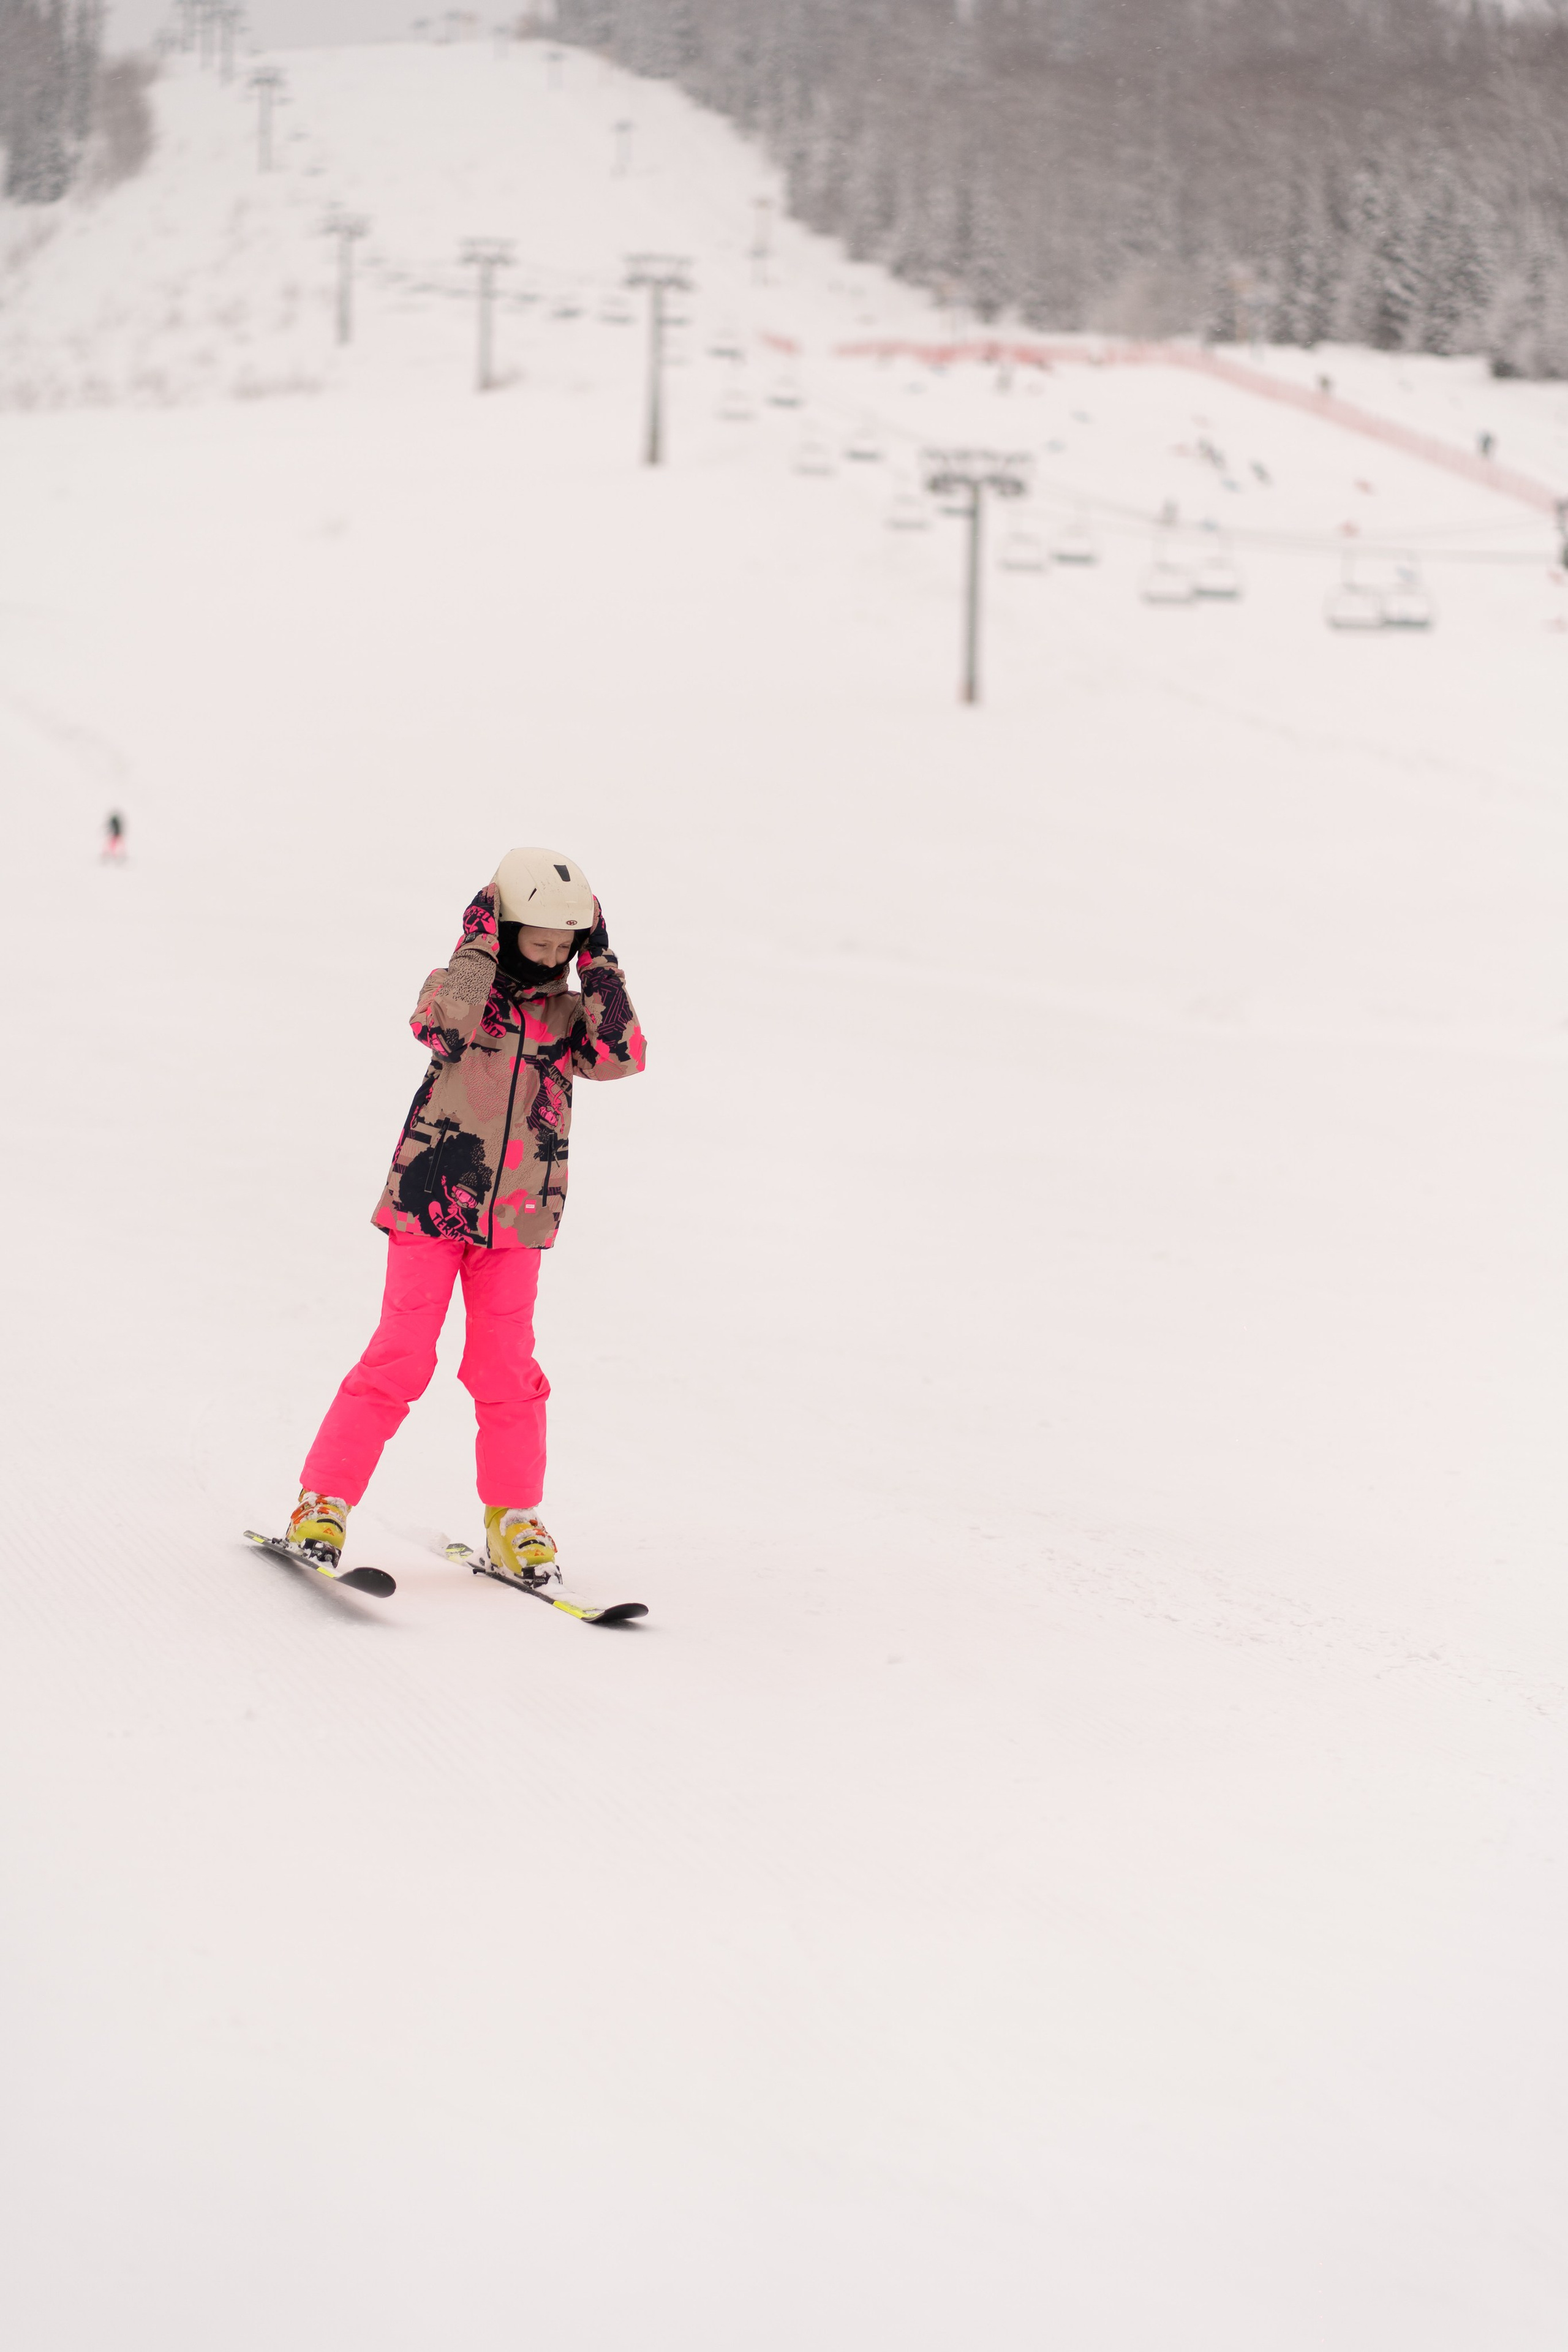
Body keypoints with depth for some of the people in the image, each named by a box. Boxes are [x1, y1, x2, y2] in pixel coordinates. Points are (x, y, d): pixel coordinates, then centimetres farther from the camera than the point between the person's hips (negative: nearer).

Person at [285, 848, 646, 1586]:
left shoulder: (567, 1013, 8)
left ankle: (514, 1522, 13)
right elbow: (441, 1026, -25)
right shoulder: (464, 986, -3)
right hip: (431, 1198, -3)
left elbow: (623, 1056, -9)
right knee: (399, 1358, -6)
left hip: (516, 1218, 3)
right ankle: (324, 1500, 0)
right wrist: (477, 946, -21)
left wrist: (600, 967, -9)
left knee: (505, 1370, 3)